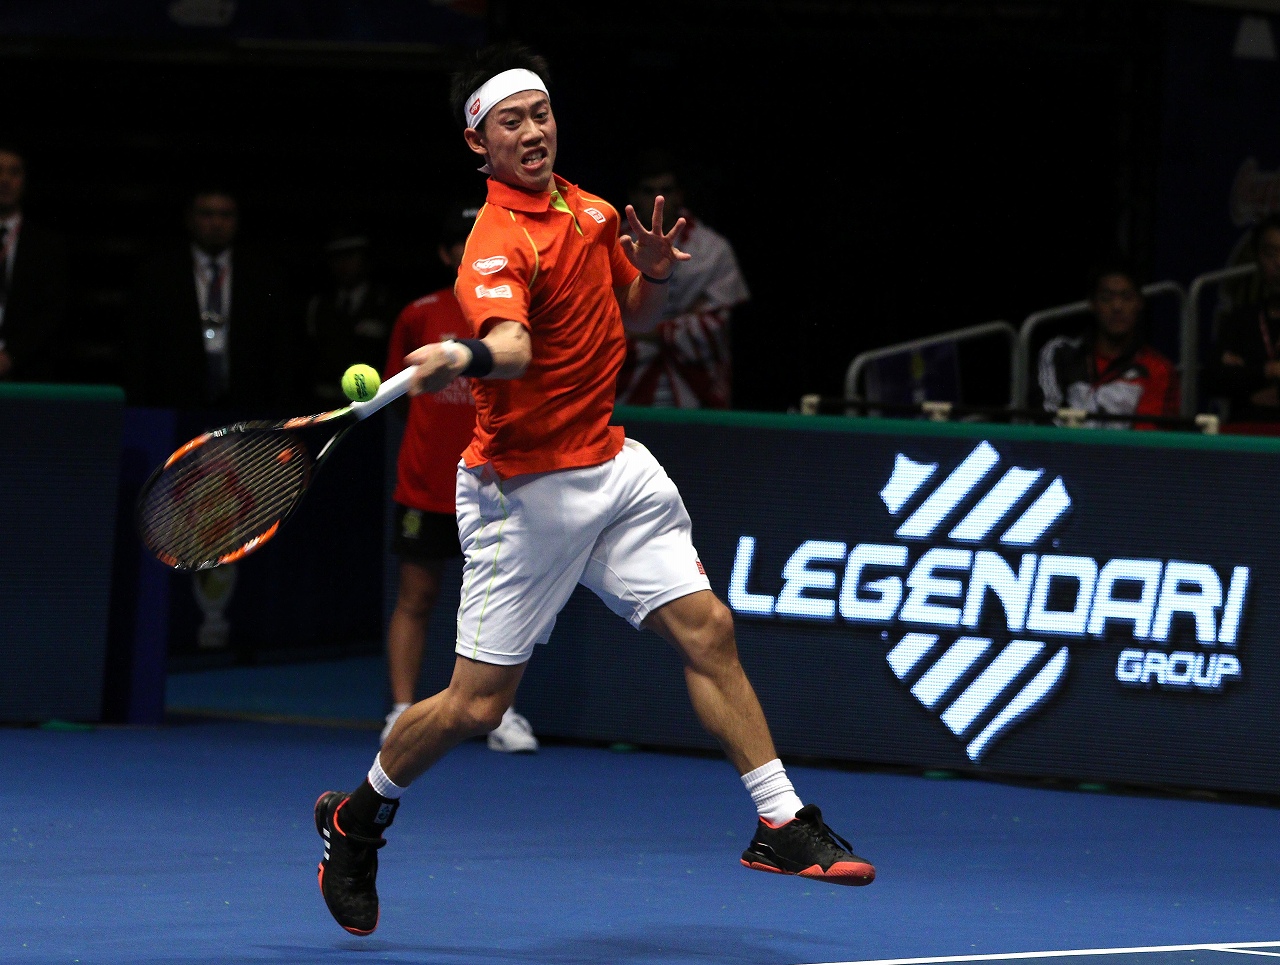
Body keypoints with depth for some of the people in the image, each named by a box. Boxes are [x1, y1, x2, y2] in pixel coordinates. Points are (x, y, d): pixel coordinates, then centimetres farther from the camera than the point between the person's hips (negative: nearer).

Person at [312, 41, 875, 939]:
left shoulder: (591, 212, 5)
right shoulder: (499, 244, -21)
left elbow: (632, 317, 20)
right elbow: (511, 343, -41)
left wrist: (655, 274, -3)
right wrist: (466, 356, -64)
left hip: (612, 467, 7)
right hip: (524, 487, -7)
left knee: (706, 628, -3)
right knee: (476, 705, -2)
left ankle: (782, 824, 2)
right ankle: (361, 815, 23)